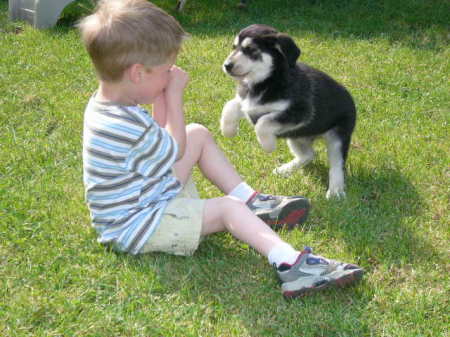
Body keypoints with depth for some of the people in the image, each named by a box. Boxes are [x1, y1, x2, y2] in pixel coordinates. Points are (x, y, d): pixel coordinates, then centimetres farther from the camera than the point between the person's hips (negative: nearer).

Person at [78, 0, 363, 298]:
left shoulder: (107, 104, -2)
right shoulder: (128, 128, -32)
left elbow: (159, 143, 10)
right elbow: (175, 153, -12)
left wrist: (161, 96, -2)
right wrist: (174, 95, -10)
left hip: (150, 194, 10)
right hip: (136, 226, -10)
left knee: (199, 134, 11)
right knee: (228, 208, -19)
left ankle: (251, 202, 14)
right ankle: (291, 264, -36)